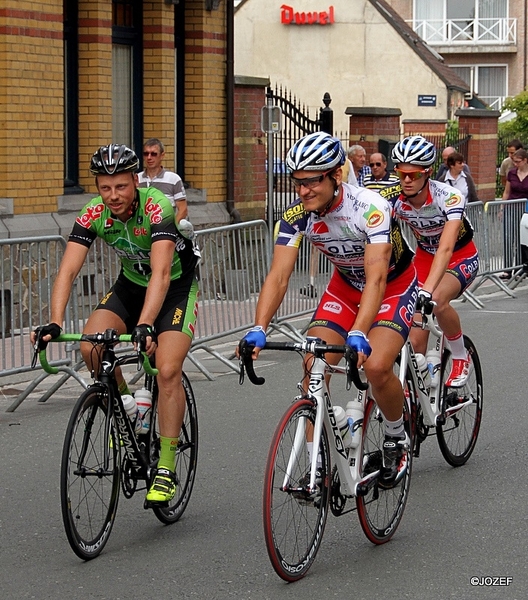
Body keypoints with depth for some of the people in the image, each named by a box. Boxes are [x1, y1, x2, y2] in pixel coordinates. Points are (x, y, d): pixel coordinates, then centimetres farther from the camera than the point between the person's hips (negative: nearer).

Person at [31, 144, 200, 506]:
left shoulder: (157, 206, -32)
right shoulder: (94, 214, -19)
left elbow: (160, 273, -43)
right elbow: (68, 271, -26)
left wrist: (145, 325, -57)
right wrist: (54, 324, -41)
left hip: (176, 286, -4)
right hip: (131, 284, 4)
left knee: (168, 370, -22)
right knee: (91, 347, -22)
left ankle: (166, 467, -11)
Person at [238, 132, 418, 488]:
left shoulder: (369, 207, -34)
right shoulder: (296, 215, -20)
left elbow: (376, 278, -42)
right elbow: (279, 276, -25)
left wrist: (358, 334, -55)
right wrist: (259, 330, -40)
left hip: (394, 284, -5)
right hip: (346, 284, 5)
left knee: (376, 366, -25)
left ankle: (397, 439, 4)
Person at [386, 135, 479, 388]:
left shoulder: (449, 197, -32)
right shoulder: (394, 200, -19)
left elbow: (446, 249, -43)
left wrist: (428, 290, -56)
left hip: (461, 258, -4)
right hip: (425, 257, 4)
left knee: (437, 300, -35)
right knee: (416, 339, -8)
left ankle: (461, 357, -11)